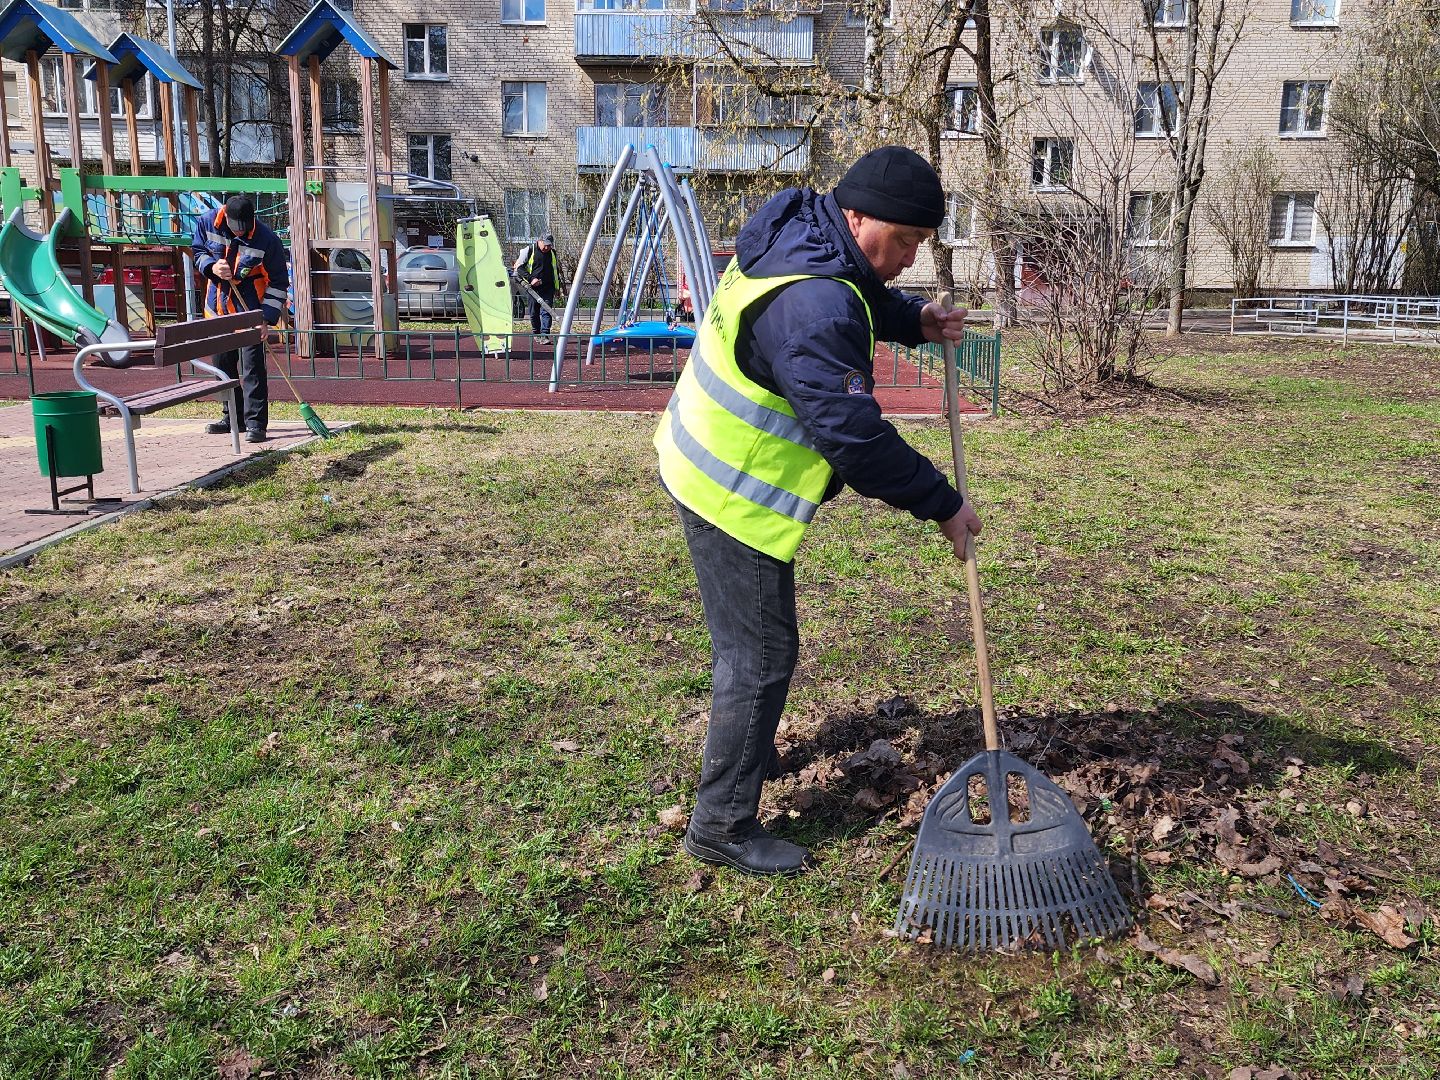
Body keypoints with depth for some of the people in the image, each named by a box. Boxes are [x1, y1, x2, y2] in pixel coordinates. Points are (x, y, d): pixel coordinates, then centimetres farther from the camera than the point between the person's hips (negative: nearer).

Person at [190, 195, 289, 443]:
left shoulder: (266, 239, -19)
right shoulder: (206, 223, -8)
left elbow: (278, 281, -12)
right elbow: (197, 251, 9)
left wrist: (267, 316, -18)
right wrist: (212, 267, -15)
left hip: (249, 307, -5)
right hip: (218, 306, 5)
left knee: (252, 364, -10)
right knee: (223, 363, 12)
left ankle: (255, 422, -8)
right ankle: (233, 416, 26)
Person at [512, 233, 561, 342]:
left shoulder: (553, 253, 11)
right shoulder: (529, 251, -1)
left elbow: (556, 270, 24)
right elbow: (518, 267, -1)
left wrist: (557, 287, 21)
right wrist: (531, 279, -12)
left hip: (548, 288, 1)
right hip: (533, 288, -1)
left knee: (546, 311, -10)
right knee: (534, 312, 5)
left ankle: (545, 335, -13)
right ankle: (536, 334, 21)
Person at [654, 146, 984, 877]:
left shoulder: (803, 233, 2)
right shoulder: (814, 308, -30)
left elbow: (862, 300, 23)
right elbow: (853, 433, -29)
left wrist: (914, 320, 4)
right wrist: (941, 504, -19)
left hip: (706, 462, 10)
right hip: (736, 493, -10)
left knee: (742, 633, 25)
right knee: (761, 653, -2)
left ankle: (748, 753, 45)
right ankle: (722, 825, 9)